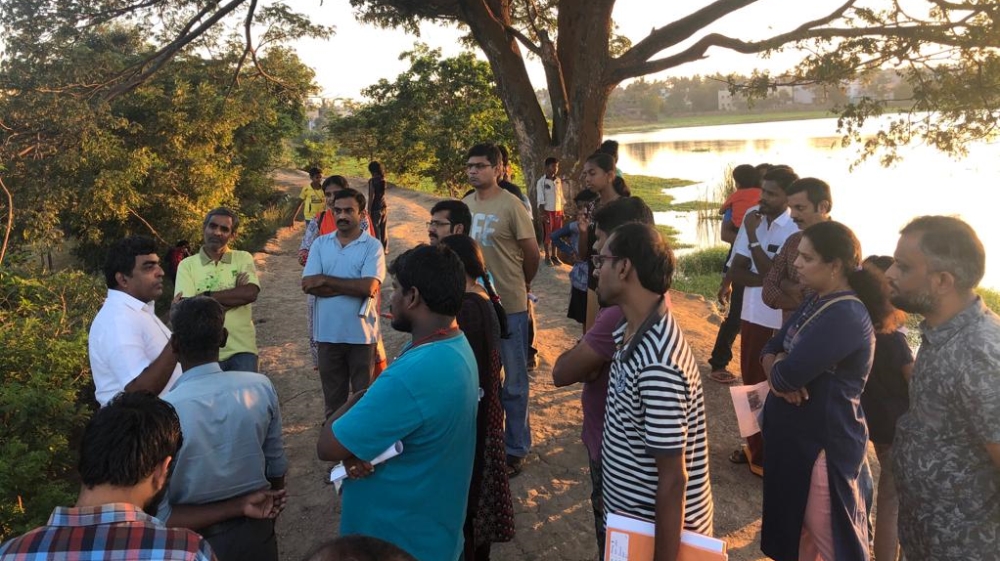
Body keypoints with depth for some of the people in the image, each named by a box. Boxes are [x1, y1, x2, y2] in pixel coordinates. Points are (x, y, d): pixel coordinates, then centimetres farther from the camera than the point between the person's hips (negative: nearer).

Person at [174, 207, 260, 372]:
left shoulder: (243, 258, 5)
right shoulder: (187, 265, 2)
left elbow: (250, 293, -13)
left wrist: (206, 296, -12)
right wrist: (235, 293, -13)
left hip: (241, 349, 0)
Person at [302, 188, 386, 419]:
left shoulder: (373, 246, -6)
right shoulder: (320, 243, 4)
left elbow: (368, 287, -19)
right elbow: (309, 285, -8)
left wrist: (325, 280, -13)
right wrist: (353, 287, -14)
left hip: (361, 333, -3)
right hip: (328, 332, 3)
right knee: (333, 394, 16)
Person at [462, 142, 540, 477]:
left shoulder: (511, 206, -15)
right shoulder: (466, 204, 4)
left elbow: (532, 254, -8)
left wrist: (521, 285, 7)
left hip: (509, 306, -6)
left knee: (513, 381, 7)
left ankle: (516, 447, 21)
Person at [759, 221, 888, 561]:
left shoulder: (846, 316, -25)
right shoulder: (817, 301, 7)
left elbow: (788, 375, -30)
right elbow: (770, 349, 8)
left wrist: (780, 370, -7)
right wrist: (777, 370, -15)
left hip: (824, 443, -9)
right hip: (796, 436, 9)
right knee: (795, 526, 23)